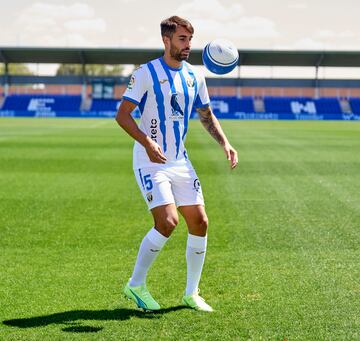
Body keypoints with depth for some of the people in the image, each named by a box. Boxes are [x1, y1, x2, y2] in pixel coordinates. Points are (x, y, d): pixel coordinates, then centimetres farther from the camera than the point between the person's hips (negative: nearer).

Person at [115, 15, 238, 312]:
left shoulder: (194, 76, 8)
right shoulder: (147, 73, -10)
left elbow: (207, 116, 20)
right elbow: (122, 114, -13)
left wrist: (225, 144, 4)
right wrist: (147, 142, -28)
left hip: (180, 162, 6)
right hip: (150, 162, -6)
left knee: (200, 223, 1)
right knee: (167, 222, -18)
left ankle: (191, 293, 15)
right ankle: (136, 285, 1)